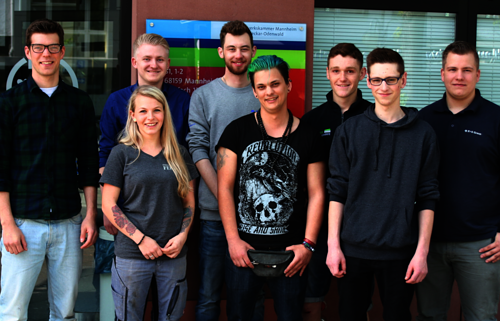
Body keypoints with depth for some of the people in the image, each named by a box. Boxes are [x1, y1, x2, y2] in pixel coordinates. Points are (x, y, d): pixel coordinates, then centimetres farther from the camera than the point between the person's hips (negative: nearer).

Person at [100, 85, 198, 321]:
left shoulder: (179, 154, 8)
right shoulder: (122, 153, -2)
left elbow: (189, 202, 12)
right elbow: (108, 205, -4)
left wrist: (183, 235, -4)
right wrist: (141, 239, -11)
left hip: (174, 254, 3)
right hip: (132, 254, -3)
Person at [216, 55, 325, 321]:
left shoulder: (307, 136, 4)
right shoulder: (237, 131, 2)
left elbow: (316, 194, 3)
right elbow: (224, 188, 0)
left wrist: (308, 244, -4)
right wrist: (233, 240, -6)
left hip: (291, 250, 0)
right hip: (242, 248, 0)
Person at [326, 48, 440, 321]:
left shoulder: (422, 134, 3)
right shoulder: (349, 130, 3)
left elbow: (427, 199, 2)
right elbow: (336, 192, 3)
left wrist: (422, 251, -4)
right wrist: (333, 244, -3)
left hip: (400, 252, 0)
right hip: (354, 249, 1)